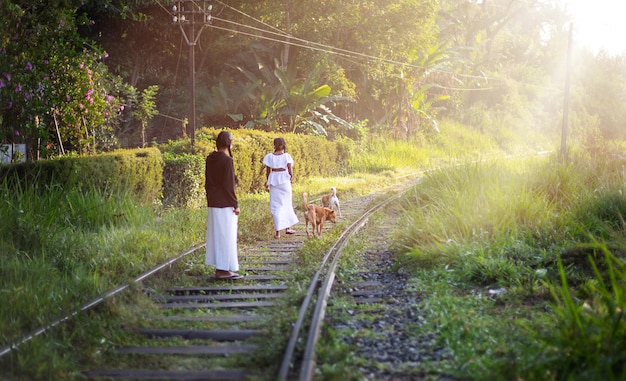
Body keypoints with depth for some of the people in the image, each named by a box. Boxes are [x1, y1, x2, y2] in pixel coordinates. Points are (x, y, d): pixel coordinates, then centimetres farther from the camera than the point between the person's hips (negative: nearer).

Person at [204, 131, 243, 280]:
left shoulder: (210, 158, 6)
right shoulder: (227, 160, -17)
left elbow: (207, 181, 12)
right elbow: (229, 185, -17)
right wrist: (235, 205, -11)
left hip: (213, 203, 8)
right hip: (225, 204, -8)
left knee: (216, 234, 12)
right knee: (226, 235, -1)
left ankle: (219, 267, 19)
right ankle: (224, 269, 2)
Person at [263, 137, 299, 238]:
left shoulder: (270, 156, -1)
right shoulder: (286, 156, -5)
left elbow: (268, 171, 4)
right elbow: (290, 171, -6)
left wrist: (268, 183, 16)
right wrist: (291, 179, 13)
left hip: (273, 180, 1)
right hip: (285, 180, -1)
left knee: (276, 205, 4)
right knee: (286, 203, 17)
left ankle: (278, 231, -2)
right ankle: (288, 227, 23)